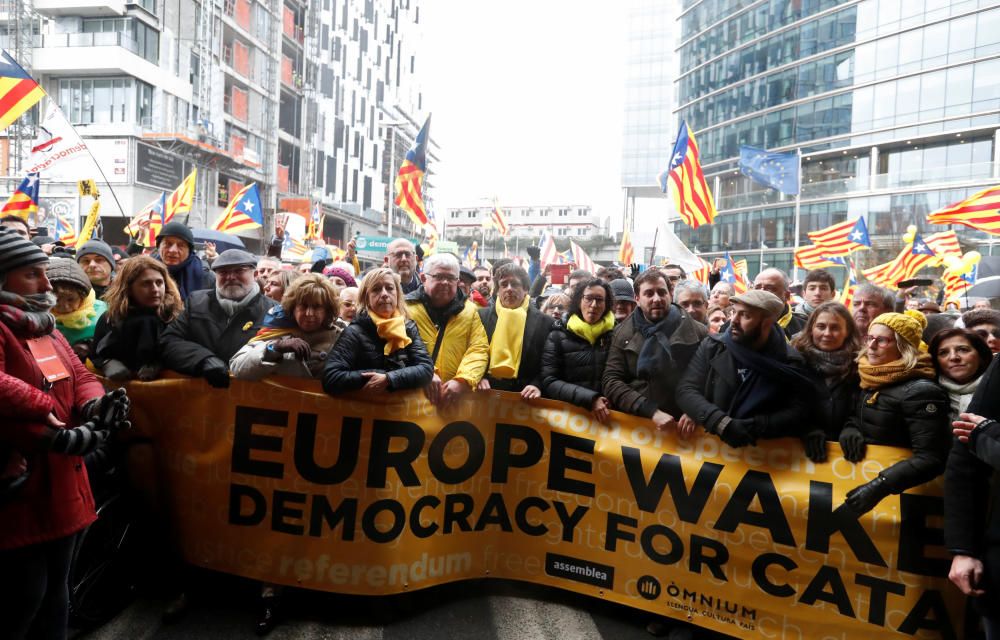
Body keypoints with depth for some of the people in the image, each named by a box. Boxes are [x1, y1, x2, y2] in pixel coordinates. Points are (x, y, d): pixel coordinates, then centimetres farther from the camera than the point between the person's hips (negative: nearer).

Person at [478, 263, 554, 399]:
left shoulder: (545, 322, 2)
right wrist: (479, 378, -7)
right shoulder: (481, 316, 8)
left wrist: (538, 386, -12)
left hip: (524, 396, 0)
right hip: (488, 392, 1)